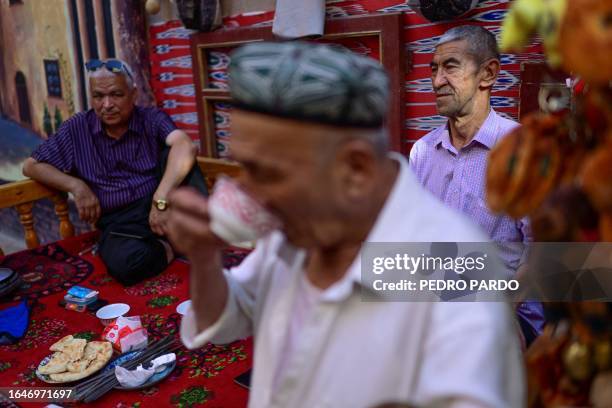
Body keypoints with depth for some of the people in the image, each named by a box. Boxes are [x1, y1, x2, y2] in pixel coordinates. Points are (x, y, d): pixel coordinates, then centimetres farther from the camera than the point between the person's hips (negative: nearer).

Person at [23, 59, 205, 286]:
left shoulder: (152, 119, -1)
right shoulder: (77, 129, 7)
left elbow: (184, 146, -22)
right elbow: (31, 166, 13)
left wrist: (160, 201, -35)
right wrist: (76, 186, -5)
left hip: (158, 206, 0)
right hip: (119, 222, 0)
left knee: (174, 155, -25)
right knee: (125, 263, -36)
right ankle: (171, 247, -8)